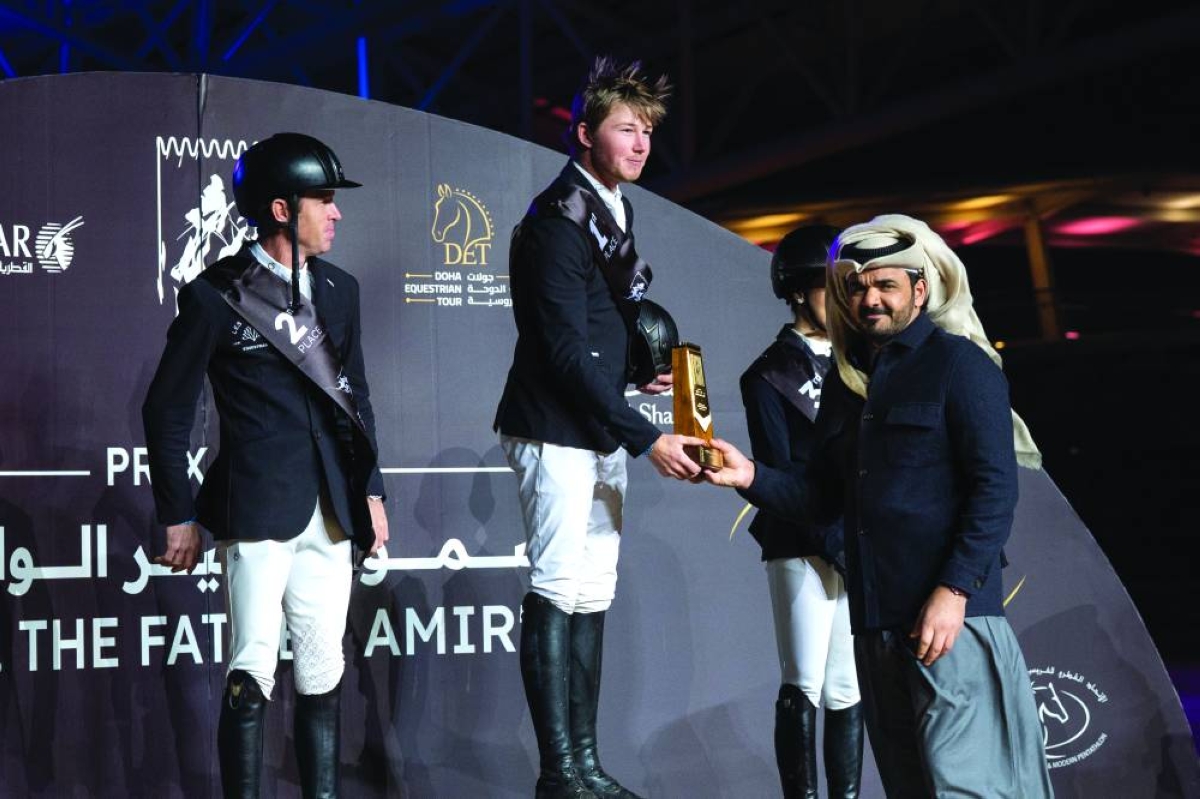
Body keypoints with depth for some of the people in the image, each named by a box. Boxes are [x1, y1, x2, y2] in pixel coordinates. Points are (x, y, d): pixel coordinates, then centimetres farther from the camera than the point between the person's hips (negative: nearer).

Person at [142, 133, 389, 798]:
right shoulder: (215, 295, -5)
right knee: (252, 677, -6)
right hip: (256, 512, -5)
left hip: (330, 514, 5)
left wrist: (371, 490, 15)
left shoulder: (339, 290, 12)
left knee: (323, 678, 9)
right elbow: (167, 410, -1)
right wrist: (178, 515, -3)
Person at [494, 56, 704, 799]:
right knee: (558, 593, -7)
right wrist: (648, 438, -19)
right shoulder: (559, 221, -15)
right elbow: (565, 350, -20)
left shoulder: (615, 211, 12)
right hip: (556, 431, -9)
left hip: (600, 430, 9)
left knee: (593, 596, 9)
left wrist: (641, 367, 3)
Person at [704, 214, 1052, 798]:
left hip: (951, 614, -7)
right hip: (876, 618, 7)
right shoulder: (845, 382, 18)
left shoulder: (958, 364, -3)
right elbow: (823, 495, 19)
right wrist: (752, 477, 1)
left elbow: (995, 489, -11)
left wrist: (953, 591, -18)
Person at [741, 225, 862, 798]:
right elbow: (778, 473, -5)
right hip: (802, 549, -4)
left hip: (860, 545, 4)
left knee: (848, 689, 2)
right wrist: (836, 542, -14)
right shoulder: (769, 375, 2)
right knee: (804, 687, -6)